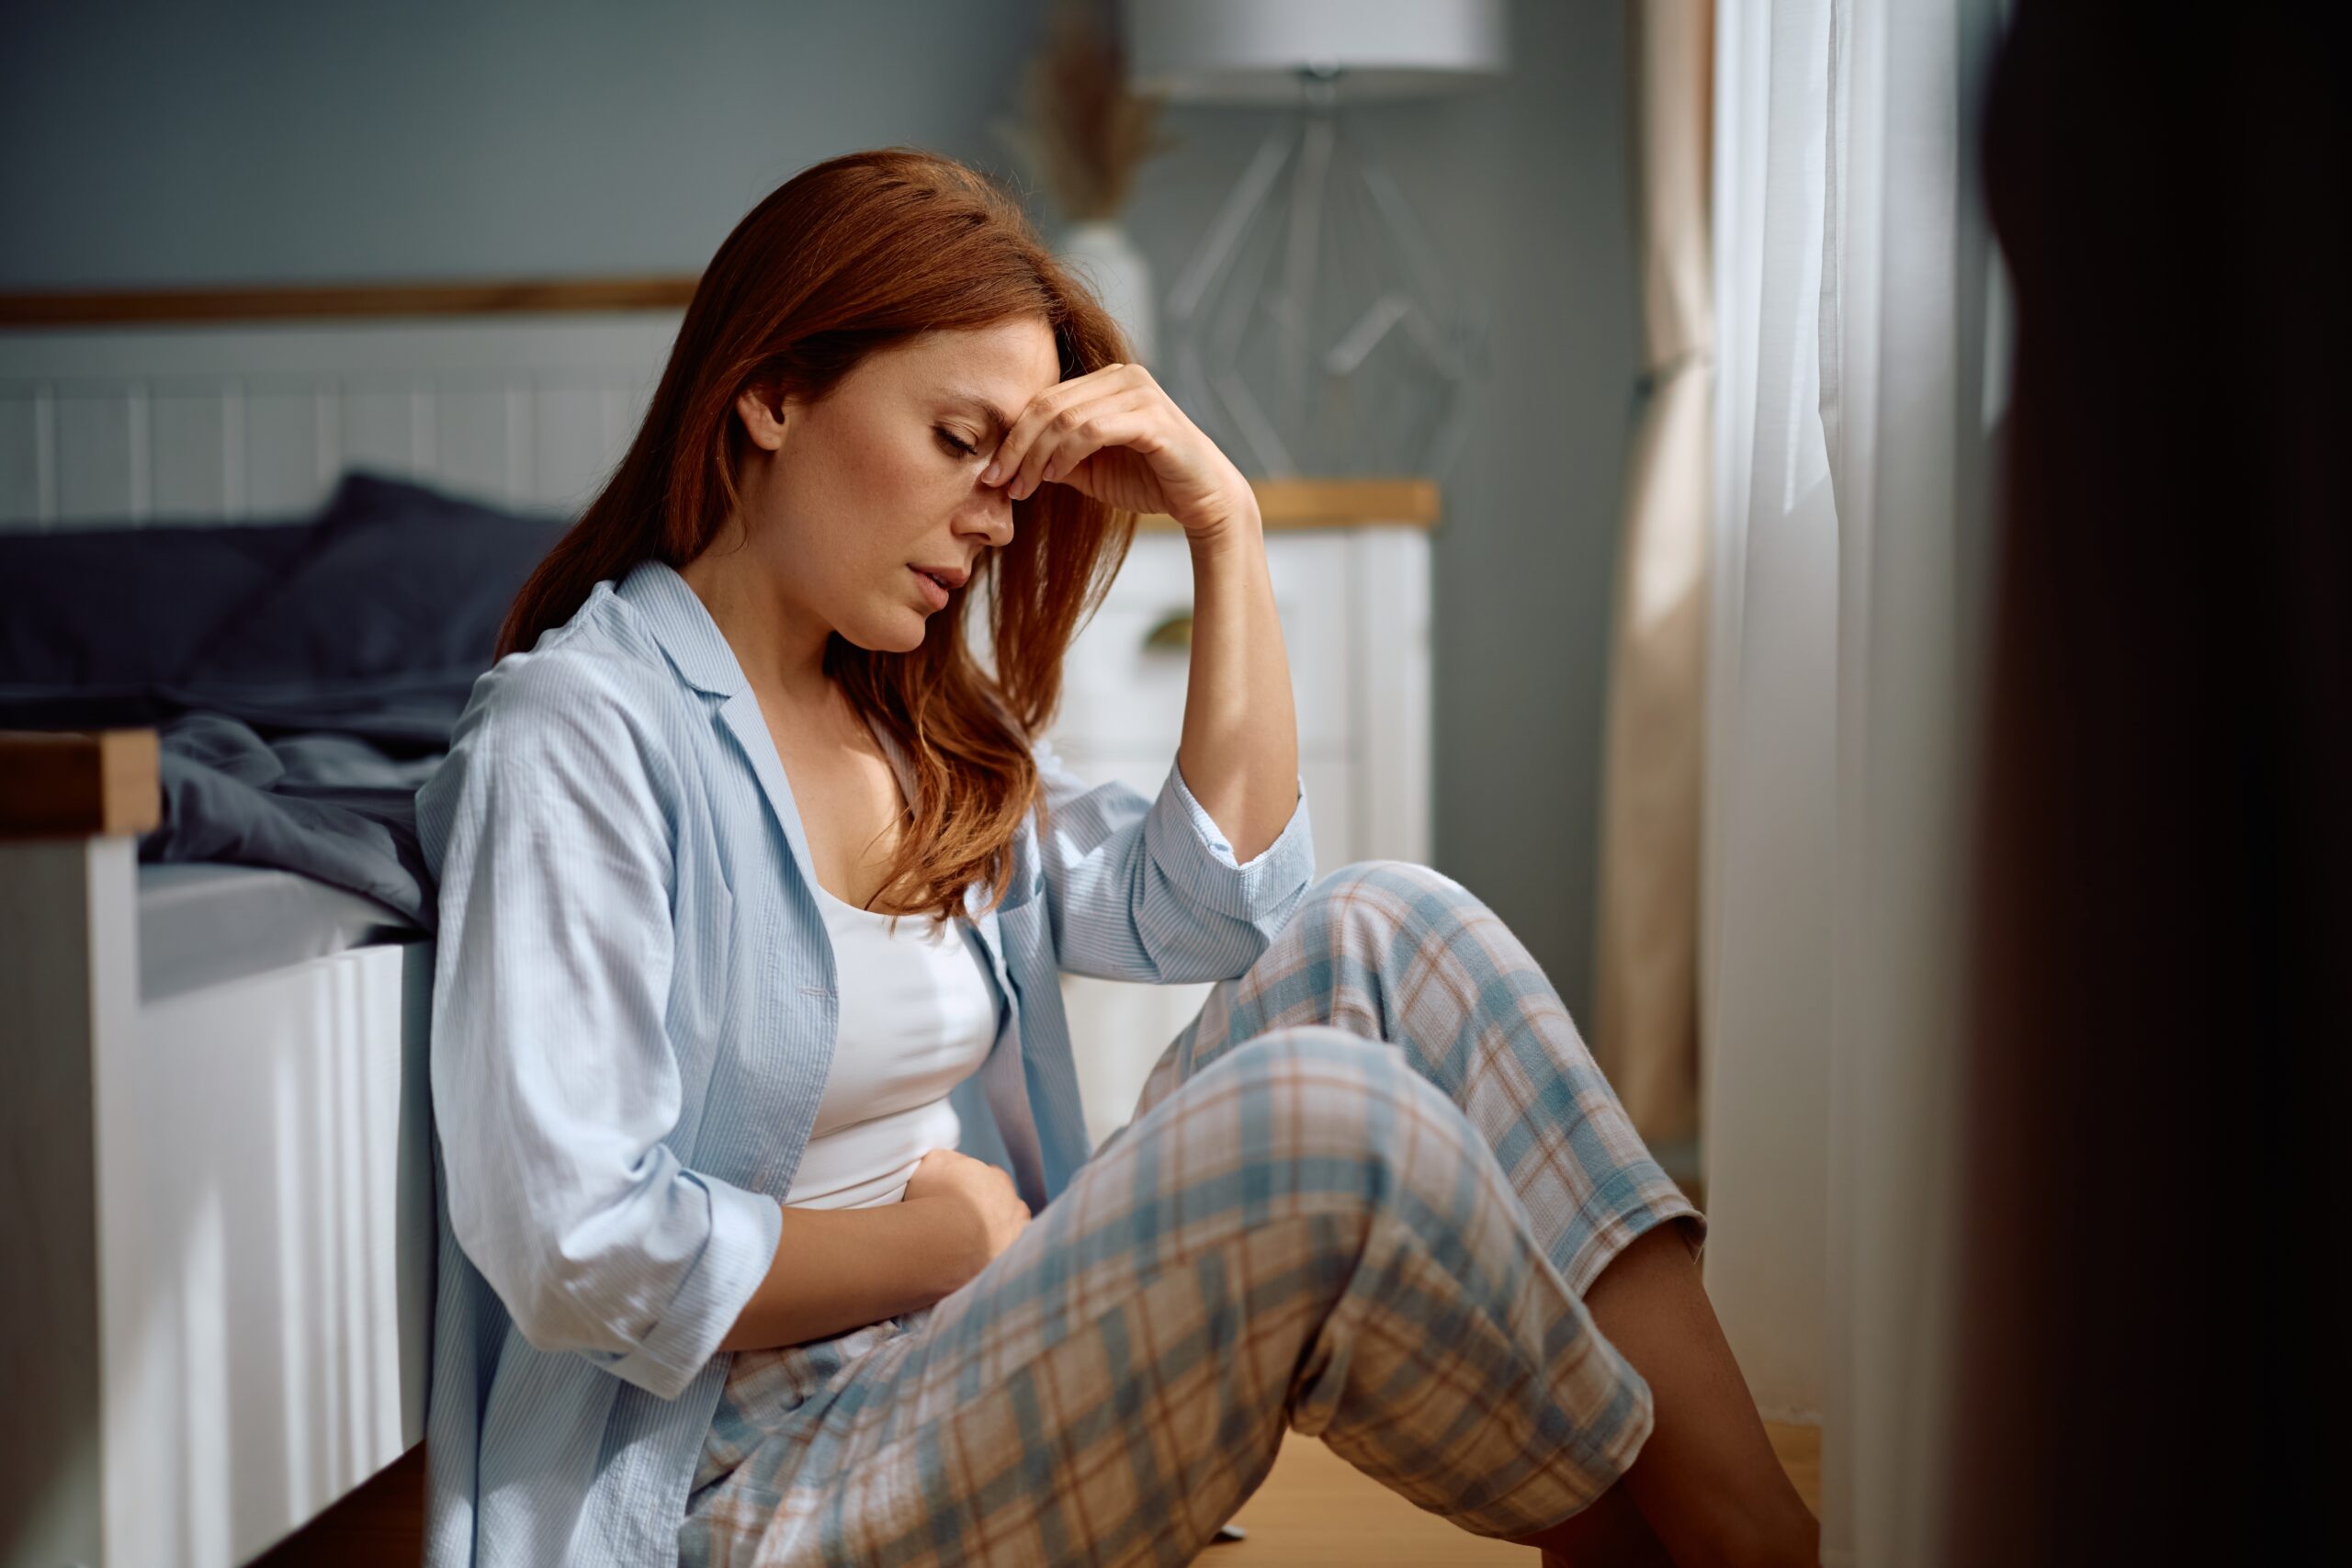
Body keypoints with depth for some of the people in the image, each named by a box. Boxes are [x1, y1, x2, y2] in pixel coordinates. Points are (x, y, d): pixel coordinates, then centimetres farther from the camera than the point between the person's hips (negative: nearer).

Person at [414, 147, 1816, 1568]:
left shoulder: (922, 728, 16)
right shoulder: (579, 730, -10)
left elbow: (1221, 902, 9)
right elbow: (579, 1250, -19)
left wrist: (1226, 523, 5)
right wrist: (954, 1230, -8)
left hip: (989, 1387, 8)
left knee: (1378, 935, -12)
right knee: (1319, 1113, -29)